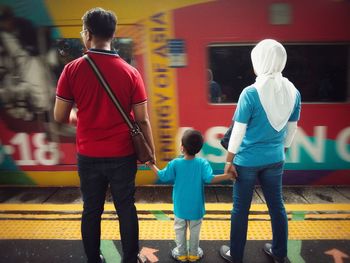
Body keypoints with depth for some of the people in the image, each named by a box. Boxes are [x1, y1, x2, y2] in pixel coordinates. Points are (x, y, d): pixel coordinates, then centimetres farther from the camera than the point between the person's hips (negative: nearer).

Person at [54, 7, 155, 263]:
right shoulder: (131, 72, -7)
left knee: (91, 210, 17)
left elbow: (60, 117, -4)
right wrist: (151, 151, 5)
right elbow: (142, 120, -7)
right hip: (122, 155, 0)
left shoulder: (72, 70, -7)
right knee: (126, 209, 14)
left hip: (88, 156, 1)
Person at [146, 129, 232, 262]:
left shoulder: (175, 163, -15)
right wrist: (228, 176, -18)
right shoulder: (202, 163, -17)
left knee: (180, 230, 19)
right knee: (195, 230, 19)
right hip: (196, 207, 0)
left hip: (180, 207, 0)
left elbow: (162, 176, -6)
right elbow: (210, 178, -24)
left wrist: (152, 165, 8)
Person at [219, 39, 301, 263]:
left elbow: (238, 132, -14)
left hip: (247, 160, -4)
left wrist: (229, 161, -5)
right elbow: (291, 130, 7)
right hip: (275, 159, 5)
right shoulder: (293, 92, -2)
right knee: (277, 206, 19)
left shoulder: (250, 93, -17)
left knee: (241, 209, 11)